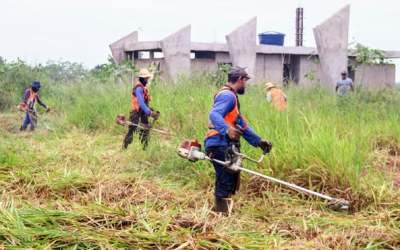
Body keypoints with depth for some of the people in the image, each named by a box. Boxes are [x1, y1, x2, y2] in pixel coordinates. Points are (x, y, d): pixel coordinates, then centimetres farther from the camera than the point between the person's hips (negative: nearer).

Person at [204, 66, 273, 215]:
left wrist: (258, 141, 24)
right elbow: (214, 114, -29)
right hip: (220, 146, -11)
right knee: (226, 182, -10)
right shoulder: (228, 95, -10)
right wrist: (227, 129, -47)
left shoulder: (231, 96, 24)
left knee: (231, 181, 16)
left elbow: (242, 125, 27)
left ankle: (220, 212, 25)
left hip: (226, 147, 11)